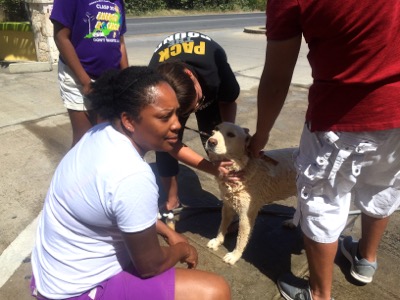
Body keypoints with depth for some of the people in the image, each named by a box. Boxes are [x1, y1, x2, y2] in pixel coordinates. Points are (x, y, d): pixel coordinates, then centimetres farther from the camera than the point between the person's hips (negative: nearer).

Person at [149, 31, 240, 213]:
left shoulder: (214, 62, -42)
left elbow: (229, 102, -19)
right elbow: (171, 145, -30)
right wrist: (213, 168, -40)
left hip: (211, 87, 1)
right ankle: (172, 203, 11)